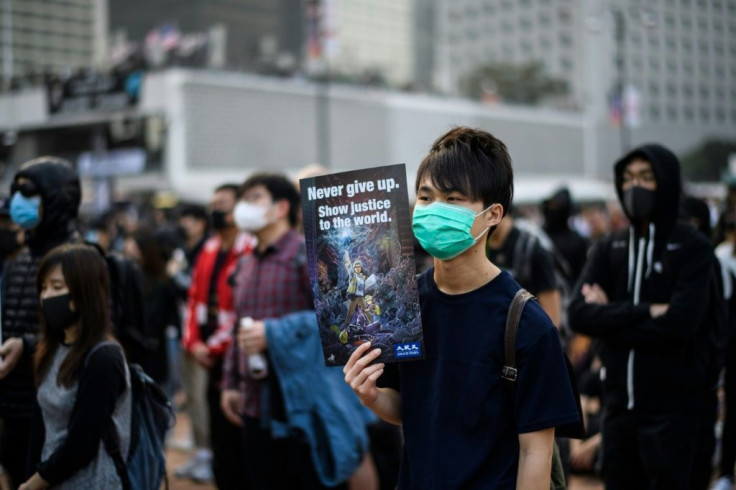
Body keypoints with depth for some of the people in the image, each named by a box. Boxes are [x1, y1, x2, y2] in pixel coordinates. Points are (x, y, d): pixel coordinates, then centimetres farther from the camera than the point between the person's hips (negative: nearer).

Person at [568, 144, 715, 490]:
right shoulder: (608, 249, 8)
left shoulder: (692, 248, -4)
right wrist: (646, 311, -16)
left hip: (670, 407, -4)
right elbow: (579, 315, -6)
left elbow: (680, 323, -18)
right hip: (619, 405, 4)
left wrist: (611, 318, -9)